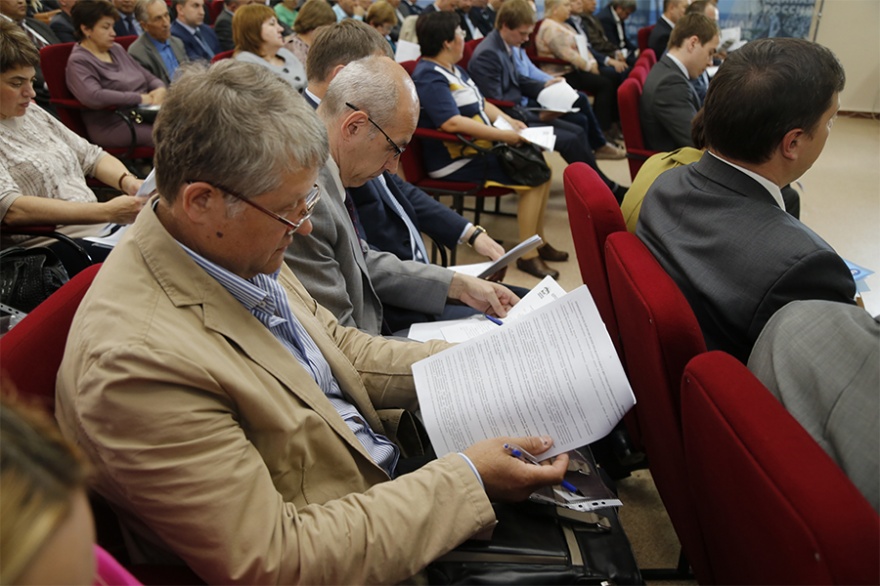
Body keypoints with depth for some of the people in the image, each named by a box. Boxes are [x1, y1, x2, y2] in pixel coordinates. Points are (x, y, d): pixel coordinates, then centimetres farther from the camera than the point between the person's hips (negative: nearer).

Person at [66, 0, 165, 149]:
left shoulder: (116, 49, 18)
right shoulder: (78, 61, -4)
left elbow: (148, 77, 22)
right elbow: (93, 97, -21)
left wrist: (160, 89, -3)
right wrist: (139, 98, -17)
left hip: (145, 114, 8)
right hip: (113, 126, -7)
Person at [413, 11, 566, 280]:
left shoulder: (454, 69, 15)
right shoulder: (429, 77, -17)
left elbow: (481, 104, 22)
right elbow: (451, 122, -30)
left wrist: (508, 120, 4)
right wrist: (504, 135, -26)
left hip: (478, 148, 10)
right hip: (455, 161, -10)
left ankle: (539, 241, 12)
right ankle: (527, 255, -7)